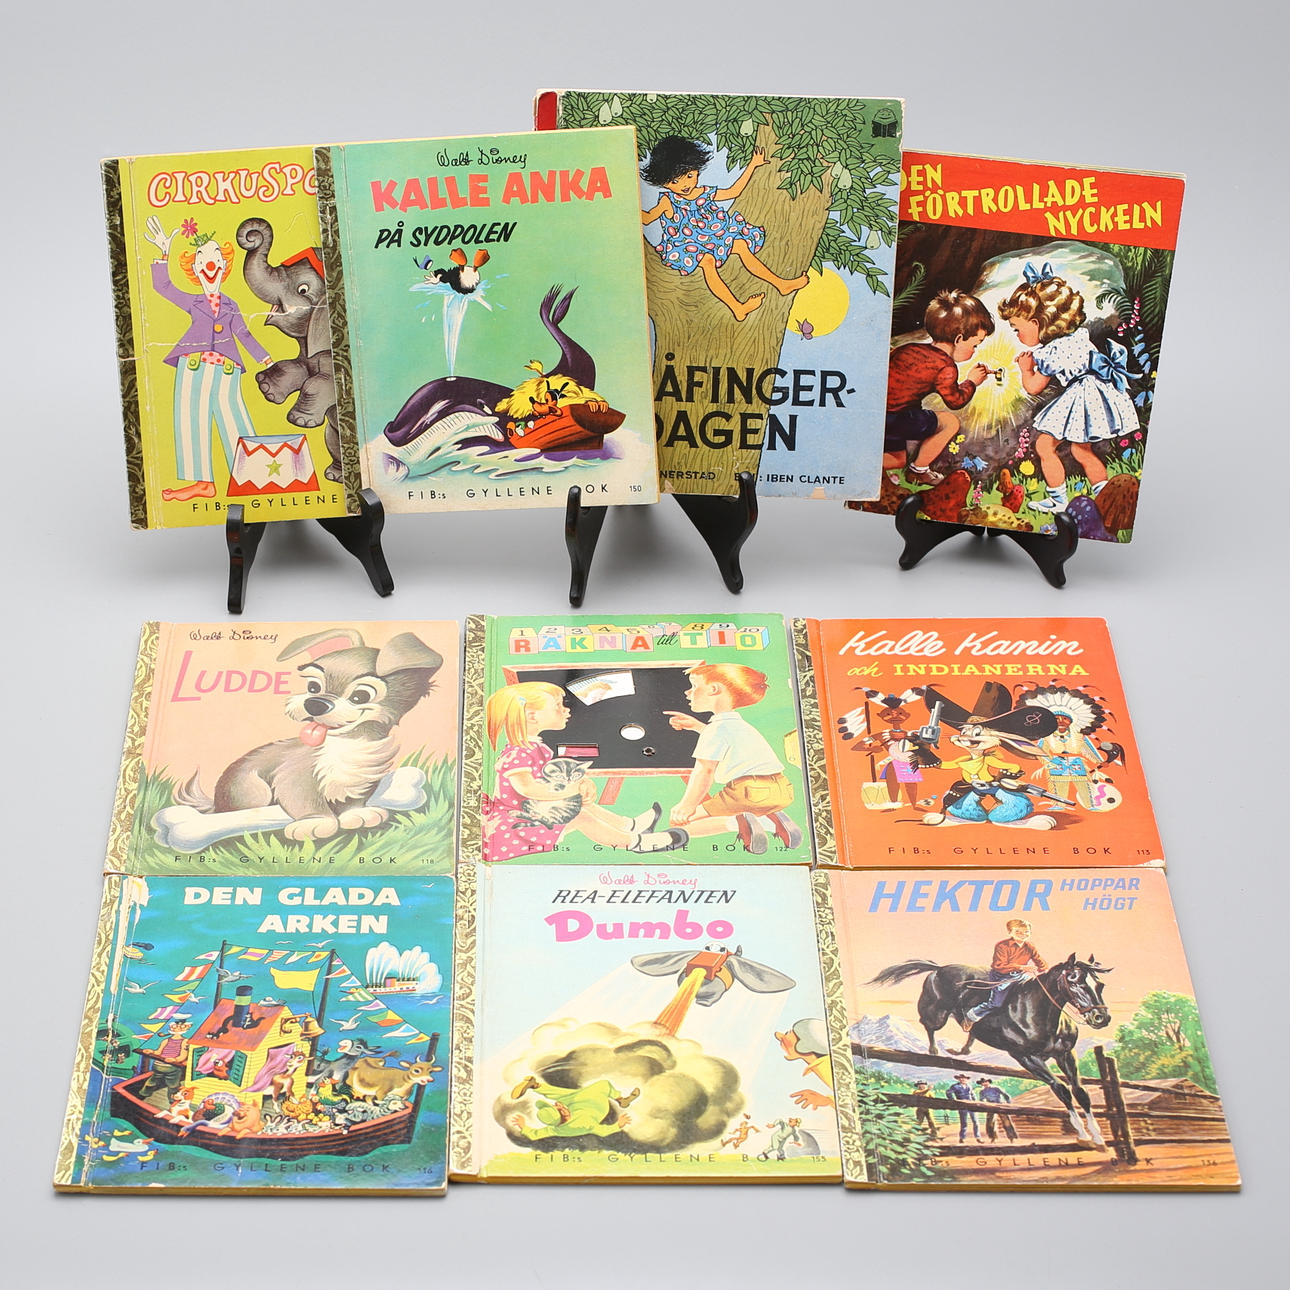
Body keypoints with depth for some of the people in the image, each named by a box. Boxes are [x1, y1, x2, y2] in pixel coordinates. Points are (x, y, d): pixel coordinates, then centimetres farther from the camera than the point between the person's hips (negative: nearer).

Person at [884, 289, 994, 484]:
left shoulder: (907, 349, 14)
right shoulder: (946, 366, -9)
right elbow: (955, 400, 5)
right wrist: (971, 382, 22)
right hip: (891, 418, -8)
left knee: (898, 460, 27)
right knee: (950, 422, 5)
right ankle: (918, 471, 14)